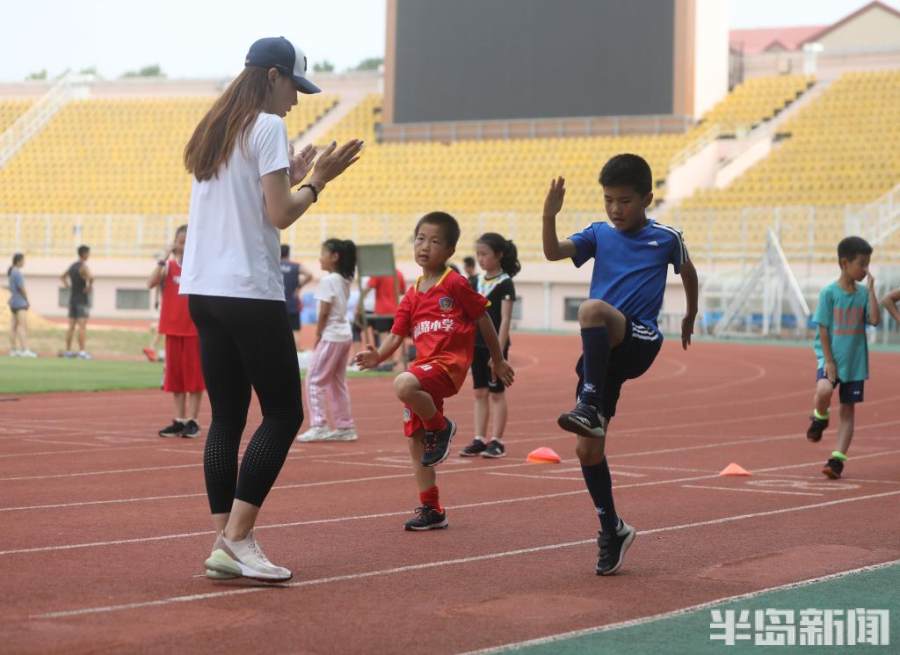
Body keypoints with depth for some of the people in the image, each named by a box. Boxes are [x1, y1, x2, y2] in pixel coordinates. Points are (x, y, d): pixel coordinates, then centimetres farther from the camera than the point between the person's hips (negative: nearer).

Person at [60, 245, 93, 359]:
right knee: (82, 326, -9)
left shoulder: (72, 266, 13)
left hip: (72, 299, 8)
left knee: (71, 326, 10)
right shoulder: (84, 266, -13)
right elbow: (90, 277, -34)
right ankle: (82, 352, -14)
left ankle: (68, 351, 12)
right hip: (83, 300, -8)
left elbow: (62, 276, 30)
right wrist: (90, 286, -17)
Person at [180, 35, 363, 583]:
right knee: (284, 413, -1)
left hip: (203, 291, 8)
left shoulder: (213, 131, 17)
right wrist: (317, 181, 1)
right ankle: (237, 537, -6)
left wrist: (291, 178, 21)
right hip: (250, 292, -8)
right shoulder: (268, 127, -7)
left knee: (227, 417, 8)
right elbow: (279, 215, -13)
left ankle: (224, 544, 5)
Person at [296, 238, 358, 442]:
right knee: (337, 381, 14)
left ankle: (318, 425, -8)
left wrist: (317, 336, -7)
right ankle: (345, 426, 15)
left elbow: (324, 313, -17)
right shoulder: (344, 280, 12)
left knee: (314, 380, -3)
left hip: (331, 335, -9)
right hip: (345, 333, 9)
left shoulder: (327, 281, -14)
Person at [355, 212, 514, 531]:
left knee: (403, 385, -36)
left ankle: (440, 427, -9)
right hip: (423, 364, 7)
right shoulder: (412, 295, 13)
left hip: (449, 362, -7)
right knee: (415, 443, 8)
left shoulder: (456, 284, -4)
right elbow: (396, 334, 8)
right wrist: (378, 355, -13)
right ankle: (431, 510, 18)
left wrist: (498, 361, 8)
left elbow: (484, 320, 3)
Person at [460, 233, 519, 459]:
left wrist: (498, 352, -19)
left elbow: (505, 320, -14)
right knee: (479, 392, 8)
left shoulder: (505, 284, -10)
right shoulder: (476, 281, 9)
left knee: (496, 393, 0)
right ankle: (479, 440, 11)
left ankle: (497, 441, 5)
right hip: (476, 344, 6)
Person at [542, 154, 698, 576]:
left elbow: (687, 272, 23)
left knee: (592, 309, -37)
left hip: (639, 343, -4)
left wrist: (690, 316, 33)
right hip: (600, 351, 4)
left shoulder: (665, 238, 3)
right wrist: (549, 216, -24)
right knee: (587, 448, 2)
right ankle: (612, 528, 20)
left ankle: (590, 406, -37)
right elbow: (553, 253, -7)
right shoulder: (599, 234, 9)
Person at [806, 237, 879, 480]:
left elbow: (875, 319, -12)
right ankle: (820, 417, 4)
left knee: (848, 409, 4)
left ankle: (837, 459, 10)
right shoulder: (829, 293, -8)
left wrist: (871, 288, -11)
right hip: (830, 356, -4)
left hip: (855, 361, 4)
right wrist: (828, 361, -13)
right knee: (824, 390, -30)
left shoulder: (863, 293, 2)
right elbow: (822, 329, -8)